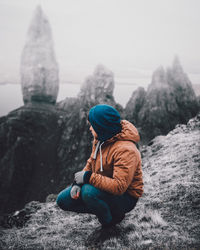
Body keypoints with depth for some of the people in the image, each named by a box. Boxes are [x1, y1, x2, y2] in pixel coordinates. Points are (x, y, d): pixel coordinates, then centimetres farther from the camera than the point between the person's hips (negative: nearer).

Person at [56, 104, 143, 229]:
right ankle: (105, 209, 6)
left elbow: (119, 187, -35)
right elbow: (91, 163, 10)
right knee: (63, 200, 0)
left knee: (88, 192, -36)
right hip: (103, 187, 8)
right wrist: (78, 183, -7)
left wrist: (88, 177, -30)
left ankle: (110, 219, -6)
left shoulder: (125, 150, -29)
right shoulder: (100, 139, -1)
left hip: (125, 197, -8)